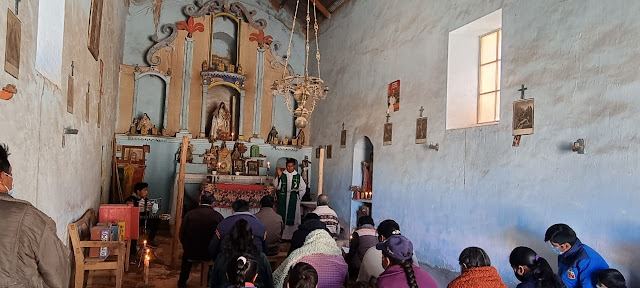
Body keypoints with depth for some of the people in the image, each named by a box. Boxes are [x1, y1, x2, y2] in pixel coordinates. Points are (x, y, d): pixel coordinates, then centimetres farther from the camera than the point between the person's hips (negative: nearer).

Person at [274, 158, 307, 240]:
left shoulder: (298, 176, 4)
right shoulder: (282, 175, 2)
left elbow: (303, 188, 13)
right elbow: (277, 186, -7)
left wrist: (298, 194, 1)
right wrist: (279, 176, -15)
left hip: (294, 201, 1)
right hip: (283, 201, 0)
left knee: (293, 217, 1)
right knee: (282, 217, 1)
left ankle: (292, 236, 8)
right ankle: (281, 235, 8)